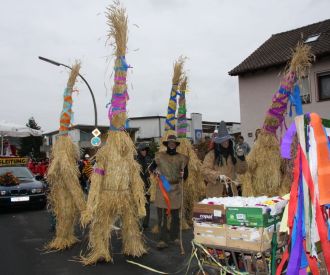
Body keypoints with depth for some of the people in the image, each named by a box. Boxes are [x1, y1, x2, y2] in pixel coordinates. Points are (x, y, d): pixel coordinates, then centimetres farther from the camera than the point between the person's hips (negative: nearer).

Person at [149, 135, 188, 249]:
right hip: (162, 188, -1)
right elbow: (151, 167, 15)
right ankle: (162, 240, 2)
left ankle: (174, 236, 28)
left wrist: (183, 174, -15)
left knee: (175, 215, 12)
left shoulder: (181, 158, 5)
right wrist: (155, 171, -7)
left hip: (176, 189, 2)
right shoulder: (159, 156, 3)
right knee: (162, 215, -4)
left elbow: (185, 176, 8)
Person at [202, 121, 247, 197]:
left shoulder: (232, 154, 11)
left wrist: (241, 157, -3)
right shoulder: (211, 154, -4)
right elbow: (204, 170, -11)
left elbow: (241, 170, 11)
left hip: (231, 191, 4)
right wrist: (218, 175, -23)